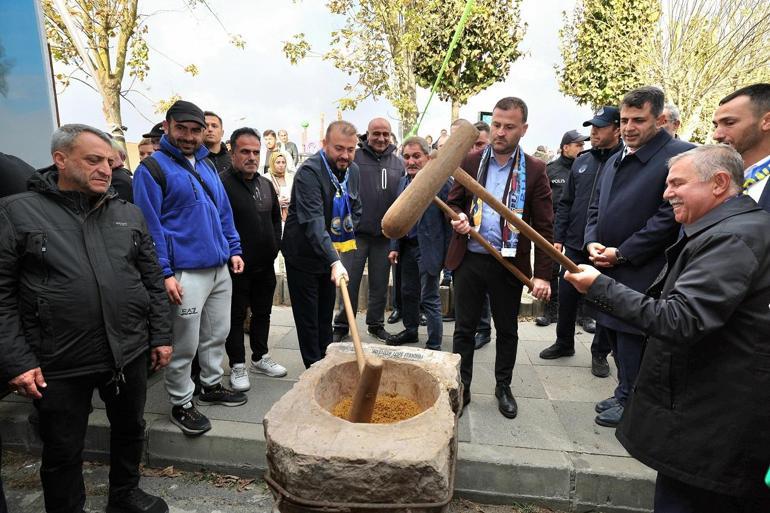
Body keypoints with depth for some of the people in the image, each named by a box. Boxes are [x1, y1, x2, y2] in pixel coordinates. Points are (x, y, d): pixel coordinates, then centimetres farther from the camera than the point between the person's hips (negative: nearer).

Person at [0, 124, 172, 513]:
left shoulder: (129, 214, 5)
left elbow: (153, 281, 7)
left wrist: (160, 336, 5)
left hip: (130, 354, 4)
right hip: (59, 365, -3)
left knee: (130, 431, 21)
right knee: (63, 452, 15)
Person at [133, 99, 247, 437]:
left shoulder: (207, 165, 14)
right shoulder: (152, 168, -7)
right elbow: (150, 226, -12)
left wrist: (233, 250, 11)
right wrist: (165, 273, -17)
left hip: (220, 269, 7)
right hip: (186, 272, -7)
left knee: (217, 334, 17)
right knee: (184, 344, 3)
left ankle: (212, 385, 36)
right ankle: (180, 404, 21)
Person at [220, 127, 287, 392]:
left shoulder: (266, 184, 10)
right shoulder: (222, 184, -13)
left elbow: (276, 219, 20)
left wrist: (274, 246, 10)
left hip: (265, 265, 7)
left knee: (262, 312, 17)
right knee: (236, 317, 7)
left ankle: (260, 358, 34)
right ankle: (237, 366, 22)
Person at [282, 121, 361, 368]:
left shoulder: (352, 170, 0)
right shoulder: (309, 172, -25)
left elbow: (355, 207, 15)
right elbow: (314, 222, -36)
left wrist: (348, 233, -1)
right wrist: (335, 261, -46)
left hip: (332, 253, 7)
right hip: (304, 254, -7)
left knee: (325, 316, 18)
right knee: (308, 319, 3)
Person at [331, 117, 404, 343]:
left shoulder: (398, 163, 8)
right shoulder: (354, 157, -3)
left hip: (385, 235, 3)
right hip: (356, 232, -3)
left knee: (380, 284, 13)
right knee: (350, 282, 5)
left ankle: (376, 324, 29)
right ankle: (341, 325, 20)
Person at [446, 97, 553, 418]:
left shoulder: (535, 171, -3)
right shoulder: (470, 162, 2)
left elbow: (544, 227, -4)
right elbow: (453, 202, 11)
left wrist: (543, 274, -10)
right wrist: (459, 218, -14)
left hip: (509, 264, -1)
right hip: (469, 260, 1)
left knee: (507, 330, 15)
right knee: (464, 329, 10)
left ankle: (503, 388, 35)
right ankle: (461, 388, 27)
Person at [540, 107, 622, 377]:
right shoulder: (581, 161, 8)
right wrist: (558, 237, 5)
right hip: (575, 245, 5)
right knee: (566, 295, 13)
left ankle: (600, 352, 27)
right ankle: (564, 342, 32)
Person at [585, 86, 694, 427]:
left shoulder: (679, 156, -10)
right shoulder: (615, 160, 14)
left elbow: (669, 217, -16)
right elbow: (596, 208, 18)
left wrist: (621, 253, -15)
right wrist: (592, 242, 1)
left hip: (641, 272, -7)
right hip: (608, 269, 7)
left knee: (631, 337, 3)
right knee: (613, 332, 15)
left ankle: (628, 402, 22)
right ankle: (625, 394, 32)